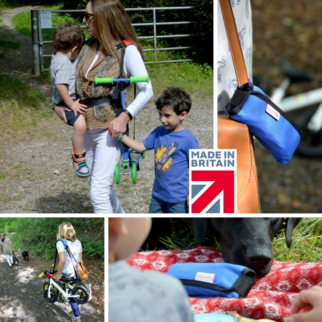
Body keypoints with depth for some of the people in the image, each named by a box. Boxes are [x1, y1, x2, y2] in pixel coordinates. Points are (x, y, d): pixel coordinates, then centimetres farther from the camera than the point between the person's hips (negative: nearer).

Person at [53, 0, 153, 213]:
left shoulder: (127, 50, -11)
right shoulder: (88, 48, 9)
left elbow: (147, 90, -13)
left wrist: (125, 117, -25)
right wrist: (59, 104, 3)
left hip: (109, 128, -8)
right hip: (88, 127, 8)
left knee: (98, 192, -12)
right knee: (96, 184, 21)